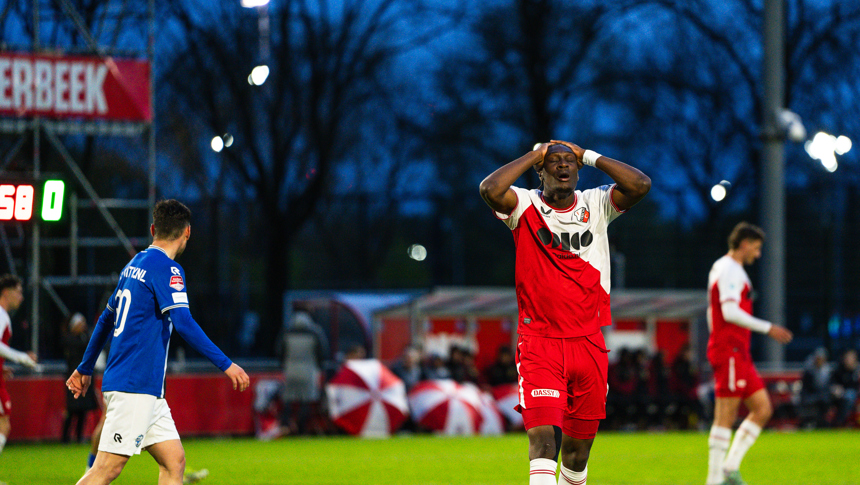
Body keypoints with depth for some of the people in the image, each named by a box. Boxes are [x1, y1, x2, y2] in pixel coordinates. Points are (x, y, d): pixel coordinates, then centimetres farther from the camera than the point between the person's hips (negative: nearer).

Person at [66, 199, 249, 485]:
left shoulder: (135, 265, 16)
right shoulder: (166, 268, -11)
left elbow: (106, 319, 25)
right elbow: (183, 323, -21)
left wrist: (85, 368, 35)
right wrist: (226, 365, -18)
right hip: (134, 387, -9)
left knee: (174, 461, 6)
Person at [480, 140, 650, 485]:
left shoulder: (596, 206, 8)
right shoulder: (525, 208, 0)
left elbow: (641, 185, -7)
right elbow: (490, 189, -19)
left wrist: (590, 156, 0)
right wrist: (533, 155, -6)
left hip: (589, 345, 3)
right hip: (539, 343, -3)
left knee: (578, 447, 9)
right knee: (543, 436, -19)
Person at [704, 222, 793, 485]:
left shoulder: (720, 268, 21)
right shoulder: (730, 271, -11)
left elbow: (712, 314, 27)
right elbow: (730, 312, -23)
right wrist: (768, 328, -21)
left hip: (739, 354, 10)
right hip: (730, 352, -10)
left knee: (763, 409, 7)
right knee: (726, 417, -9)